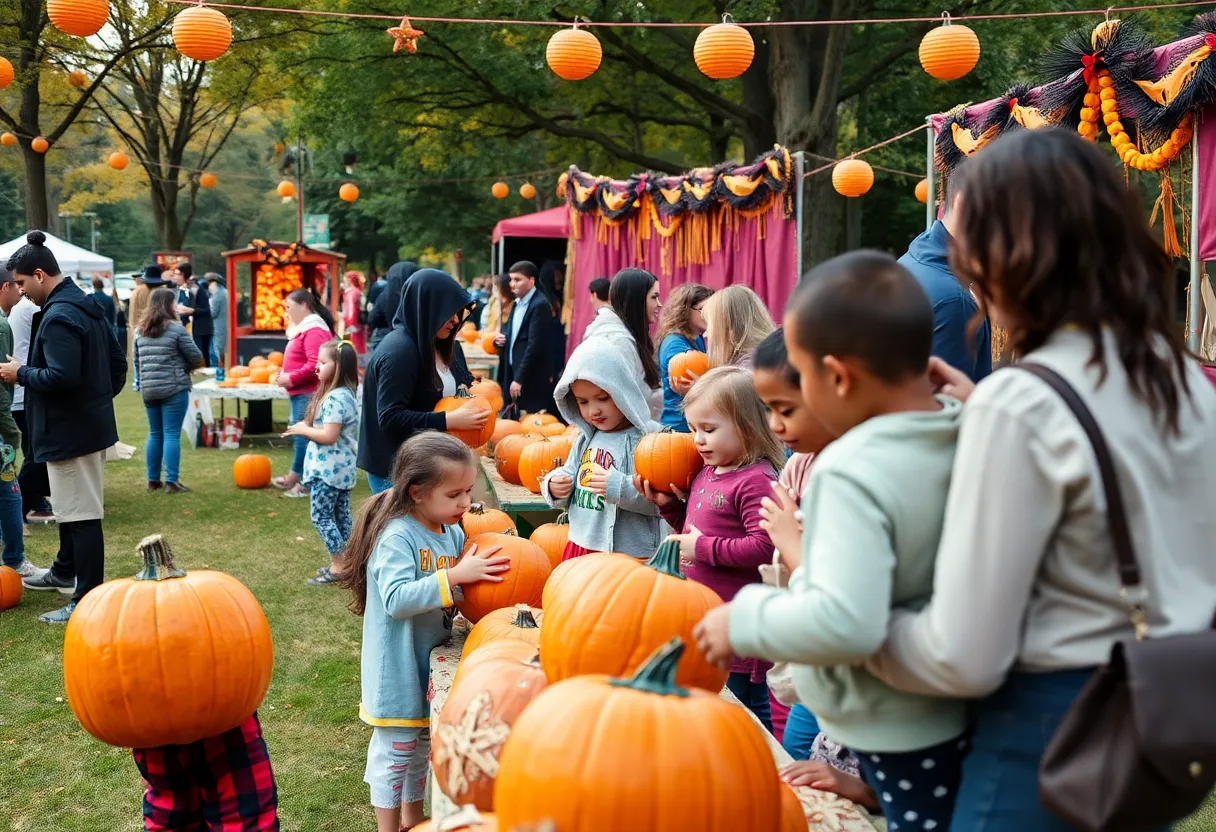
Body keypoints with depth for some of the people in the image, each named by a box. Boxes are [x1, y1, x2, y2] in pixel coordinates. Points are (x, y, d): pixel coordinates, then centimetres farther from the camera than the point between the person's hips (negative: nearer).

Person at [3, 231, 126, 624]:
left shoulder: (57, 317, -20)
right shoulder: (88, 307, 11)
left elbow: (61, 377, -28)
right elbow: (118, 362, 17)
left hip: (70, 431, -10)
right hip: (93, 424, 10)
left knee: (81, 514, -5)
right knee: (72, 506, 25)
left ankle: (87, 601, 0)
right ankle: (65, 572, 42)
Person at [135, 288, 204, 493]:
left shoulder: (140, 331, 10)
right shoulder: (176, 329, -8)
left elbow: (136, 361, 13)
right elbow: (196, 358, -6)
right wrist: (184, 367, 13)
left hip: (148, 390, 6)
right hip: (174, 389, -6)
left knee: (155, 434, 14)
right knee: (172, 434, -3)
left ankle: (153, 480, 18)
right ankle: (171, 482, -4)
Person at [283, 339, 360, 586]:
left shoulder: (335, 398, -21)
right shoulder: (345, 394, 11)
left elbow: (329, 436, -26)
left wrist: (302, 429, -13)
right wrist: (306, 428, 5)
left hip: (329, 469, -10)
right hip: (341, 467, 10)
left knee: (321, 516, -3)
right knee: (341, 515, 14)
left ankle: (337, 565, 0)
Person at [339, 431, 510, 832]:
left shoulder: (453, 533, 1)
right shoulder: (397, 537, -22)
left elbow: (460, 590, 10)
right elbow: (397, 599, -32)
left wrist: (487, 570, -11)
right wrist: (455, 576, -35)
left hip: (432, 662, 8)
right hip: (398, 668, -8)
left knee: (422, 744, 21)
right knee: (396, 748, 5)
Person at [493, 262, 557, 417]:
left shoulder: (539, 305, -15)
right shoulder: (517, 304, 13)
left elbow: (535, 345, -20)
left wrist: (519, 379, -21)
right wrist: (500, 338, 2)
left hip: (533, 380, -9)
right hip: (514, 373, 9)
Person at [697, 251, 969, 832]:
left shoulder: (851, 473, -29)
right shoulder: (970, 433, -5)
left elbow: (846, 623, -37)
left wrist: (744, 619, -22)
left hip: (897, 726, -7)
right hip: (958, 705, 7)